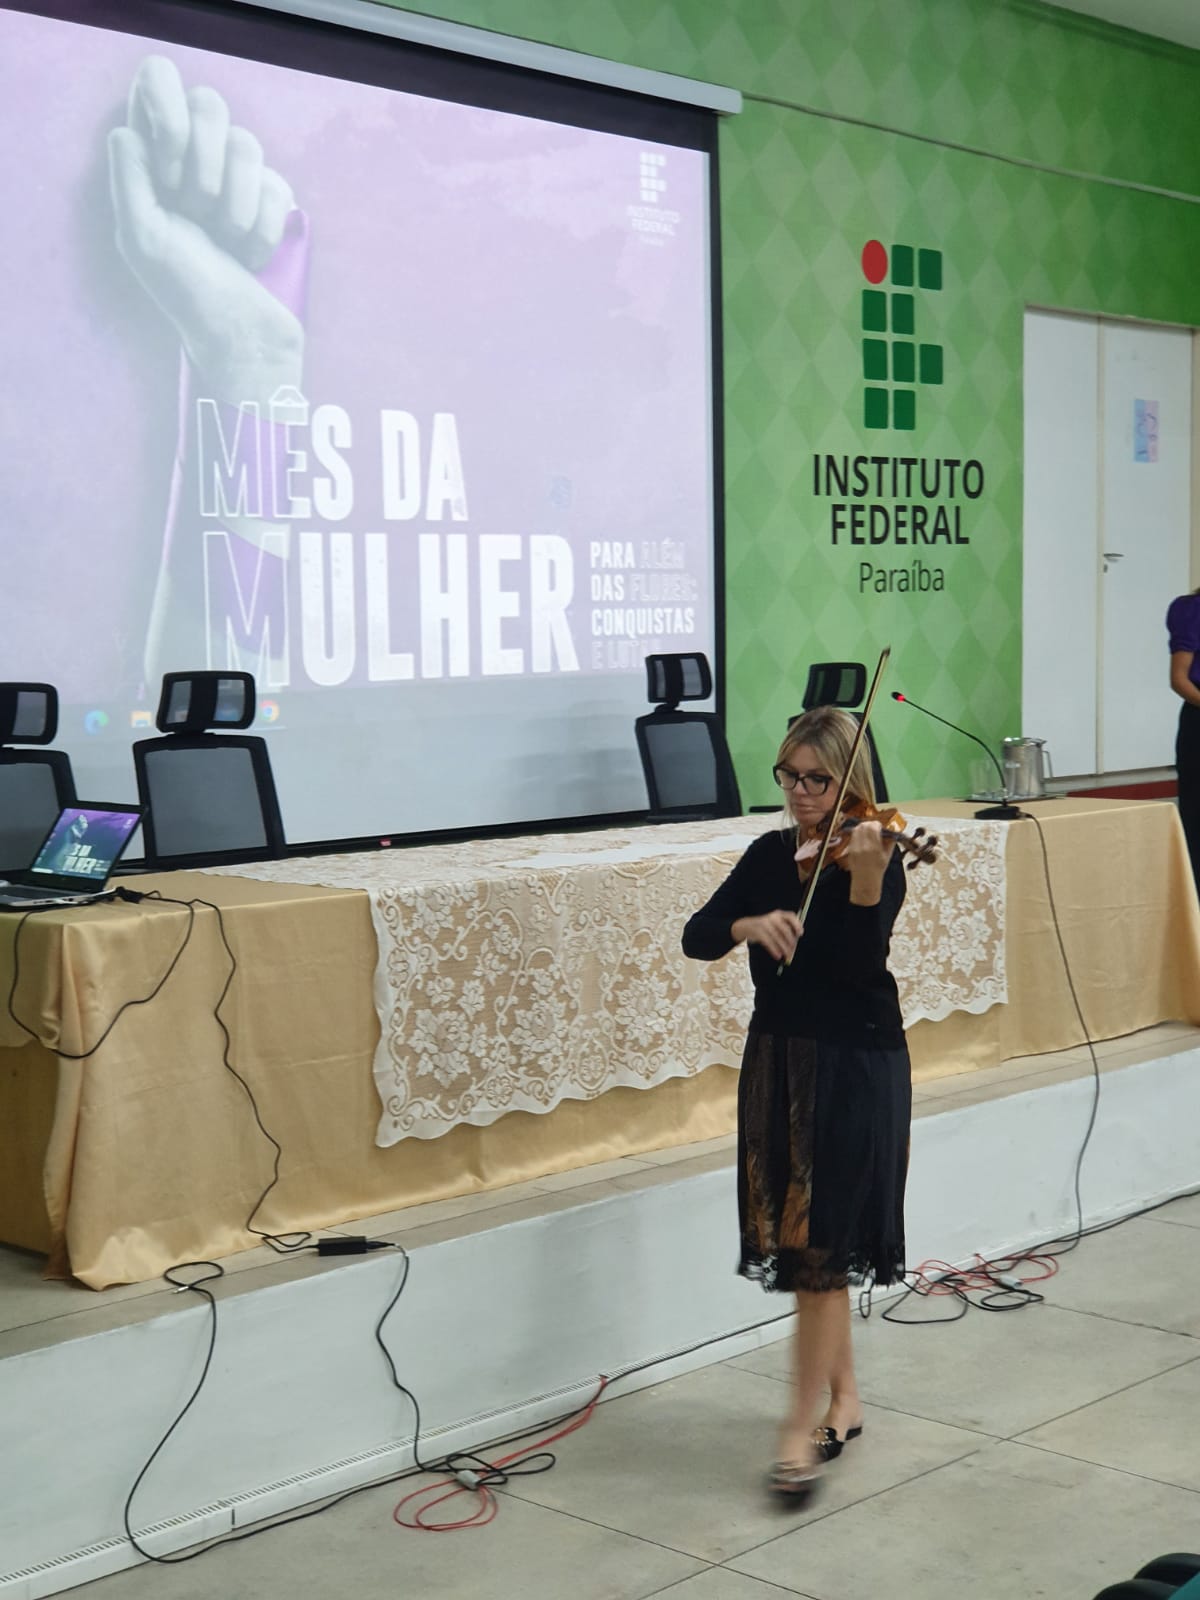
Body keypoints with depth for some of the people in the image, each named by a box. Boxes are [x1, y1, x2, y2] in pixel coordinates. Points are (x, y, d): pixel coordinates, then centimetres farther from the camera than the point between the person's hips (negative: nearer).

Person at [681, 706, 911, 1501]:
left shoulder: (875, 857, -9)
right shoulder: (771, 855, 5)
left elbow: (859, 962, -23)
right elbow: (697, 936, -3)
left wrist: (866, 878, -37)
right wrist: (751, 924, -22)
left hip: (856, 1069, -6)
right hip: (778, 1062, 6)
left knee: (820, 1245, -7)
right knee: (804, 1243, 13)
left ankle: (802, 1428, -1)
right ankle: (845, 1399, 27)